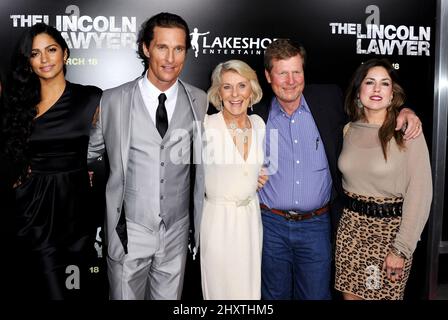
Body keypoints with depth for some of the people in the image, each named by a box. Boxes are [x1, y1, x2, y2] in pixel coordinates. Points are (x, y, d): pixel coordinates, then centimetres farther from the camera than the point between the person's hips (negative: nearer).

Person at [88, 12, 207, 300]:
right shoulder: (113, 101, -7)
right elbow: (89, 152, 7)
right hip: (129, 232, -1)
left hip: (177, 234, 2)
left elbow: (203, 164, 6)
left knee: (170, 297, 17)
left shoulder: (200, 102, -2)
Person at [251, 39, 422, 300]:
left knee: (316, 295, 12)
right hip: (270, 225, 0)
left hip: (316, 225, 0)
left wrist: (402, 111, -3)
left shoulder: (328, 100, -2)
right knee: (275, 295, 16)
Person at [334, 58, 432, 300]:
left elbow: (420, 194, -12)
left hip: (390, 227, -4)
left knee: (384, 295, 7)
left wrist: (401, 249, -14)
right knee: (350, 294, 12)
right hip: (350, 225, 4)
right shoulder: (349, 130, 5)